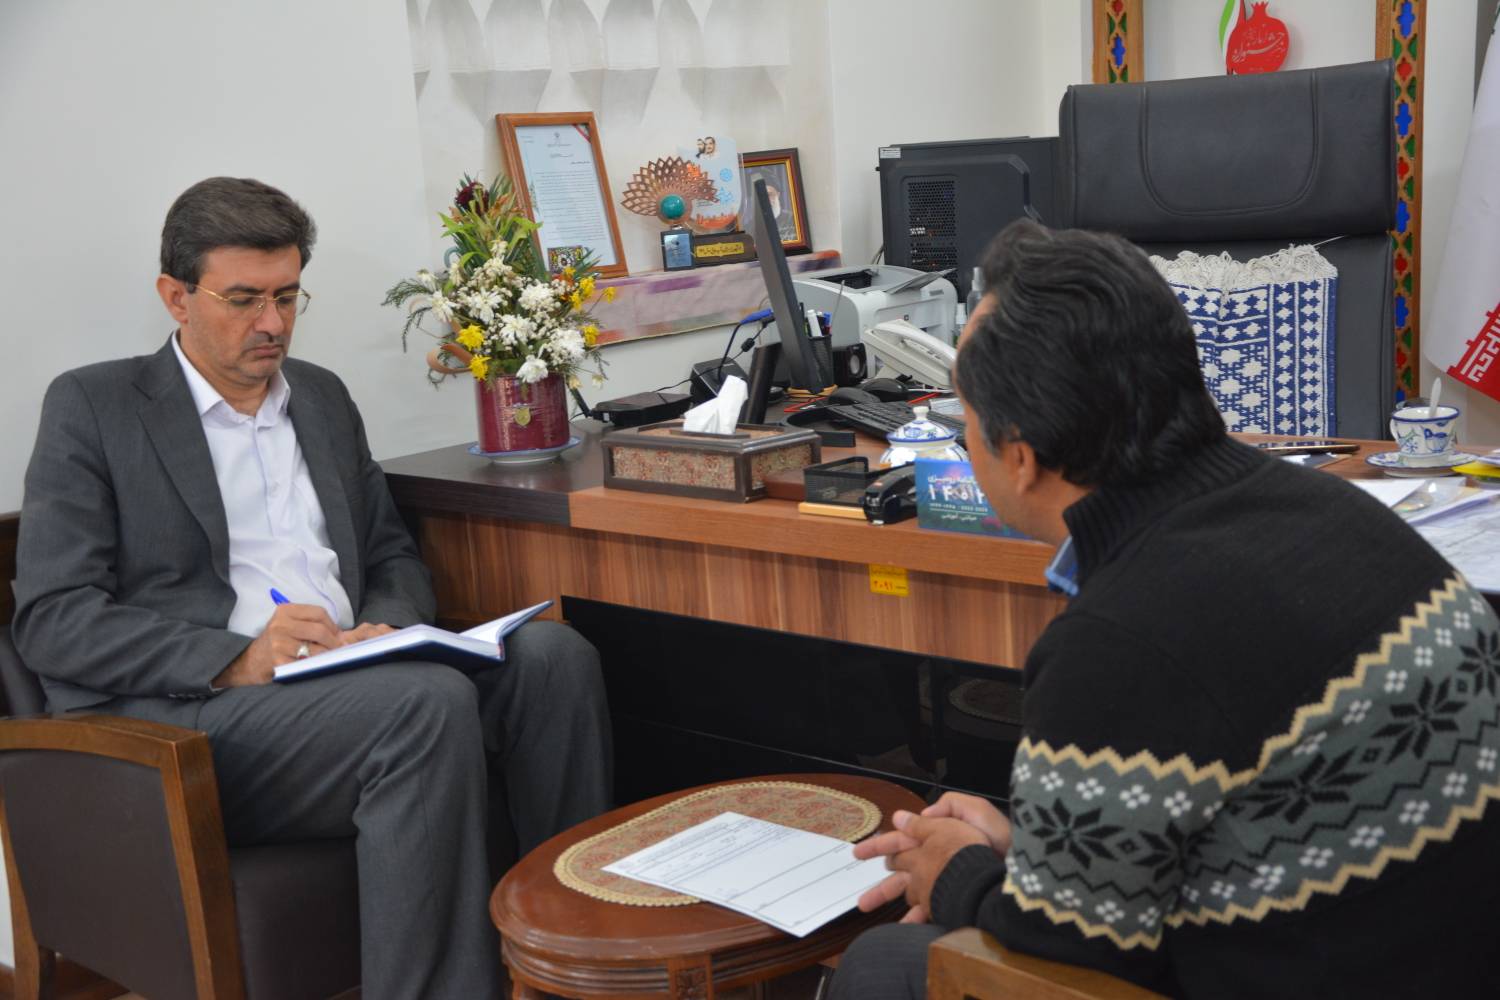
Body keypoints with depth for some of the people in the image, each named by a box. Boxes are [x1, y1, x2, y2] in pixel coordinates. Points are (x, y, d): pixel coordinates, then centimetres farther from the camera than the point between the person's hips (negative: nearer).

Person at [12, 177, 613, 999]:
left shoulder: (322, 397, 21)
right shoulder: (93, 406, 4)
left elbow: (395, 560, 23)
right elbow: (52, 622, -5)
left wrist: (381, 633, -2)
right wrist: (236, 659, -19)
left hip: (347, 694, 6)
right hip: (177, 727, -5)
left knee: (550, 654, -21)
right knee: (432, 701, -33)